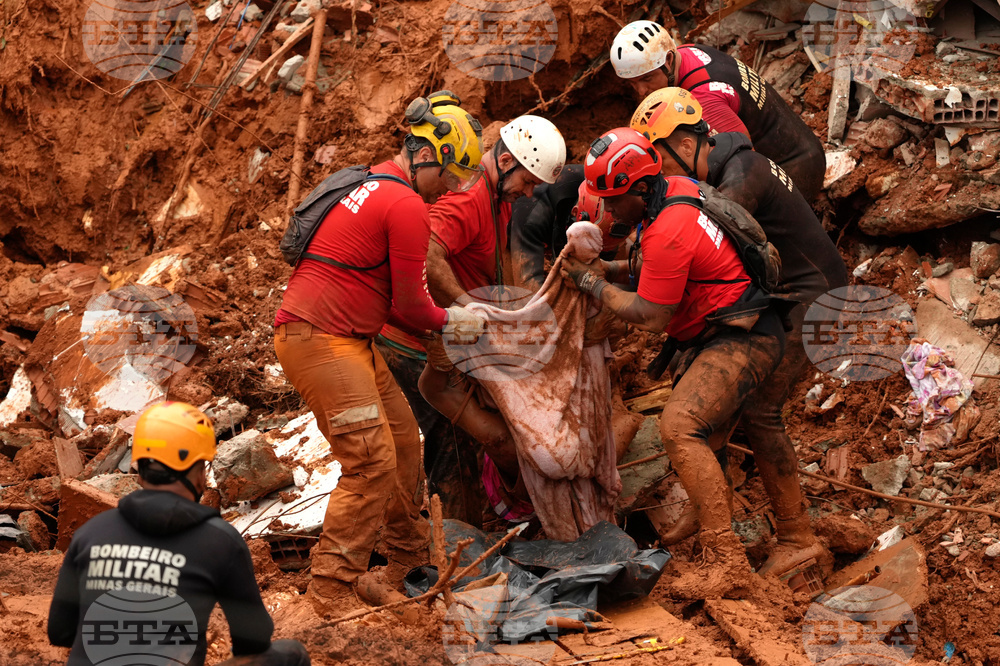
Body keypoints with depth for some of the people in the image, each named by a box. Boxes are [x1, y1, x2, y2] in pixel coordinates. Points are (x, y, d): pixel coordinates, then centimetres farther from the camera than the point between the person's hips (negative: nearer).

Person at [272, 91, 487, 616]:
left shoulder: (373, 186, 18)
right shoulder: (407, 207, -14)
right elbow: (409, 305, -8)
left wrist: (443, 318, 14)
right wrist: (449, 322, 10)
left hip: (350, 338, 11)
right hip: (320, 341, -11)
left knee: (403, 440, 17)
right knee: (373, 461, -13)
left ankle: (410, 560, 29)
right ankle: (332, 592, -12)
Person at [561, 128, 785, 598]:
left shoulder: (668, 232, -24)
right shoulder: (678, 189, 6)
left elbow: (649, 316, -17)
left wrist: (592, 283, -6)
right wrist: (611, 269, 10)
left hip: (741, 340, -11)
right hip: (730, 332, 11)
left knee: (680, 427, -24)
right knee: (705, 438, 20)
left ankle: (729, 562, -28)